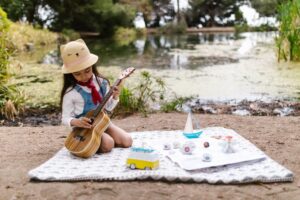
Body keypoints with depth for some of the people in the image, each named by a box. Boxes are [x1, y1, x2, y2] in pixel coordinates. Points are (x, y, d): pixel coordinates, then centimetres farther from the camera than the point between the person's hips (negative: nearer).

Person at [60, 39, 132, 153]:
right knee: (108, 144, -26)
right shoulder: (71, 92, -15)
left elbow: (108, 107, 7)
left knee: (127, 141, -9)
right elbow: (65, 118, -10)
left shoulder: (101, 83, -3)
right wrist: (76, 122, -31)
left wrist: (115, 97, -13)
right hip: (84, 128, -5)